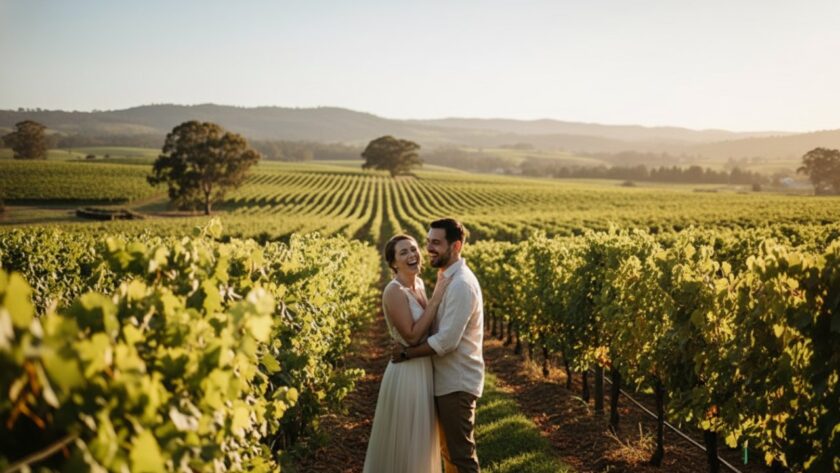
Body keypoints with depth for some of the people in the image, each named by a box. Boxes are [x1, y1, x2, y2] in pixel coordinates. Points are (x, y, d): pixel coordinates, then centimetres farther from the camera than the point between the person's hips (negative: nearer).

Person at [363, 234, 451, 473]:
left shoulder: (419, 284, 7)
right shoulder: (394, 291, -19)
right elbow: (412, 336, -23)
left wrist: (439, 296, 5)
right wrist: (436, 299, -21)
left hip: (425, 371, 9)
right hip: (407, 374, -9)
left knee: (420, 442, 20)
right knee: (405, 445, 4)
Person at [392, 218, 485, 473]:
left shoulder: (461, 284, -22)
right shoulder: (448, 278, 10)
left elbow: (446, 341, -25)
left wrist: (407, 353, -14)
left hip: (457, 382, -10)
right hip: (447, 380, 10)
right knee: (449, 451, 19)